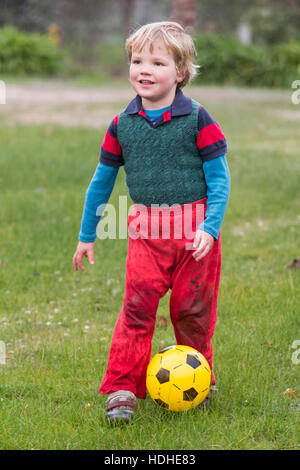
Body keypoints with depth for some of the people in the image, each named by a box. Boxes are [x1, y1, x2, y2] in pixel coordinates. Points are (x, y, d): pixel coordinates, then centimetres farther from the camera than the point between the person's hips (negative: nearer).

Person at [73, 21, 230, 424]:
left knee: (192, 310, 5)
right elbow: (102, 180, 16)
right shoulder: (122, 124, 5)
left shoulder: (197, 119, -4)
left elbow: (219, 179, -3)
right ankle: (122, 388, -6)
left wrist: (210, 227, -16)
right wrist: (87, 235, 19)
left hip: (195, 228, -1)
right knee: (137, 305, -11)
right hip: (146, 231, 2)